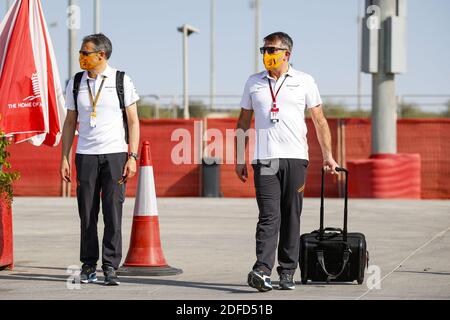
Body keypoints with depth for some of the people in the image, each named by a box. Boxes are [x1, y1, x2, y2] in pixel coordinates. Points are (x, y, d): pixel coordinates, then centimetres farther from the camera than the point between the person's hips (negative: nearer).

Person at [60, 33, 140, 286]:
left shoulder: (122, 81, 1)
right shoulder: (76, 84, 8)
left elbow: (133, 121, 2)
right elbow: (70, 122, 12)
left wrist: (132, 156, -6)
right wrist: (65, 158, 6)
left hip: (115, 154, -2)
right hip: (85, 155, 2)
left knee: (113, 213, -5)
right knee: (87, 213, 1)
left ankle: (111, 267, 0)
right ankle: (88, 265, 10)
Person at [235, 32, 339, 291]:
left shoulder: (304, 82, 8)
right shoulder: (254, 83, 13)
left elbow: (320, 121, 11)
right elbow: (243, 122, 17)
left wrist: (328, 156, 6)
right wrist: (240, 159, 12)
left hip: (296, 158, 0)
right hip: (264, 159, 0)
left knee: (291, 217, 2)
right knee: (269, 216, -10)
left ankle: (288, 272, 8)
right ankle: (262, 271, -20)